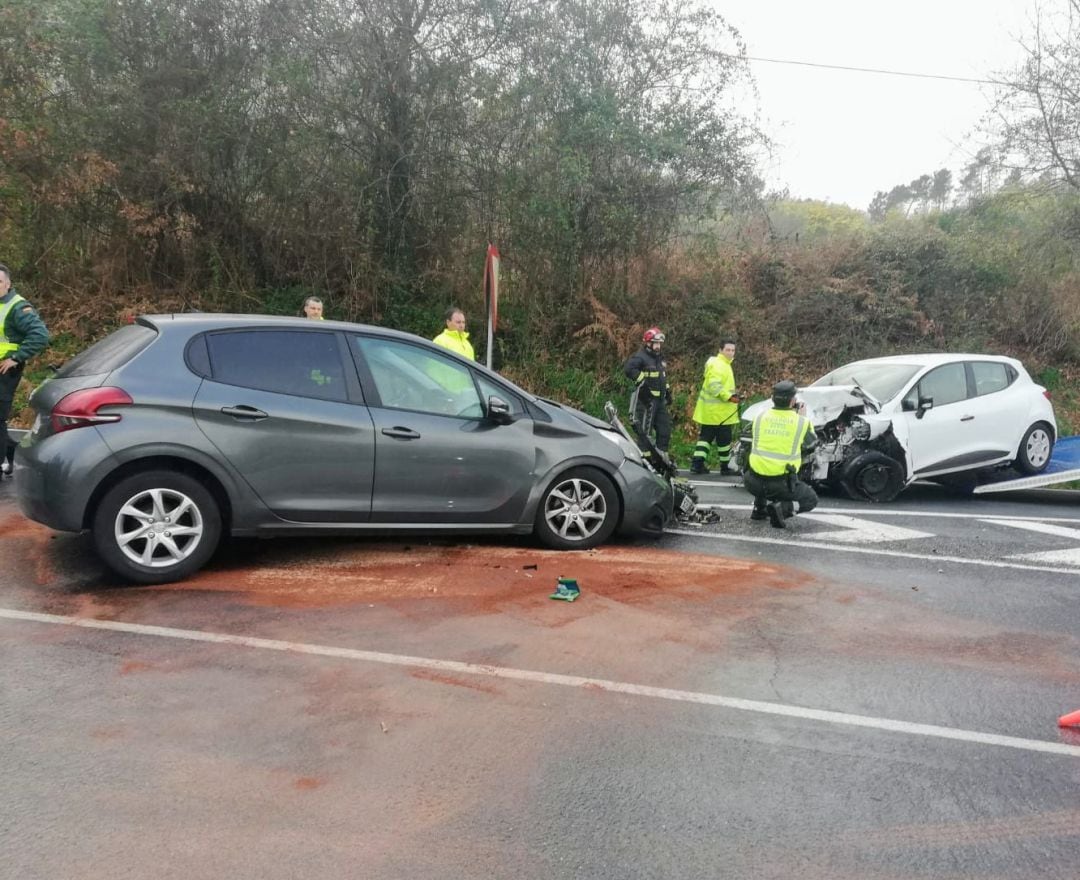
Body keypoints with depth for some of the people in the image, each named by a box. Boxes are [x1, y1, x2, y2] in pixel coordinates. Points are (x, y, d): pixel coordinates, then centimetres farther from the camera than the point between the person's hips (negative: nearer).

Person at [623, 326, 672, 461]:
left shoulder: (660, 359, 19)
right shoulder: (640, 357, -11)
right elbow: (628, 368, -29)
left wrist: (667, 390, 22)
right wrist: (642, 382, -28)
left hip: (660, 400, 9)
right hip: (646, 400, -9)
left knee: (665, 429, 10)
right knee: (645, 430, -7)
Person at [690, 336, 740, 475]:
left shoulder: (723, 363, 17)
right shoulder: (718, 365, -17)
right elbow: (714, 386, -28)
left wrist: (732, 394, 18)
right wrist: (729, 396, -31)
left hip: (709, 412, 10)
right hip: (719, 411, -10)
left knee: (705, 437, 10)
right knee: (724, 439, 2)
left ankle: (697, 464, 9)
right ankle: (725, 467, 13)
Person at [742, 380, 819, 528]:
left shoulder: (759, 417, 0)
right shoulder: (802, 422, -6)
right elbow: (812, 444, 13)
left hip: (753, 482, 4)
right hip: (782, 485, -4)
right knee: (811, 499, 20)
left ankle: (759, 508, 24)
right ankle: (782, 507, -6)